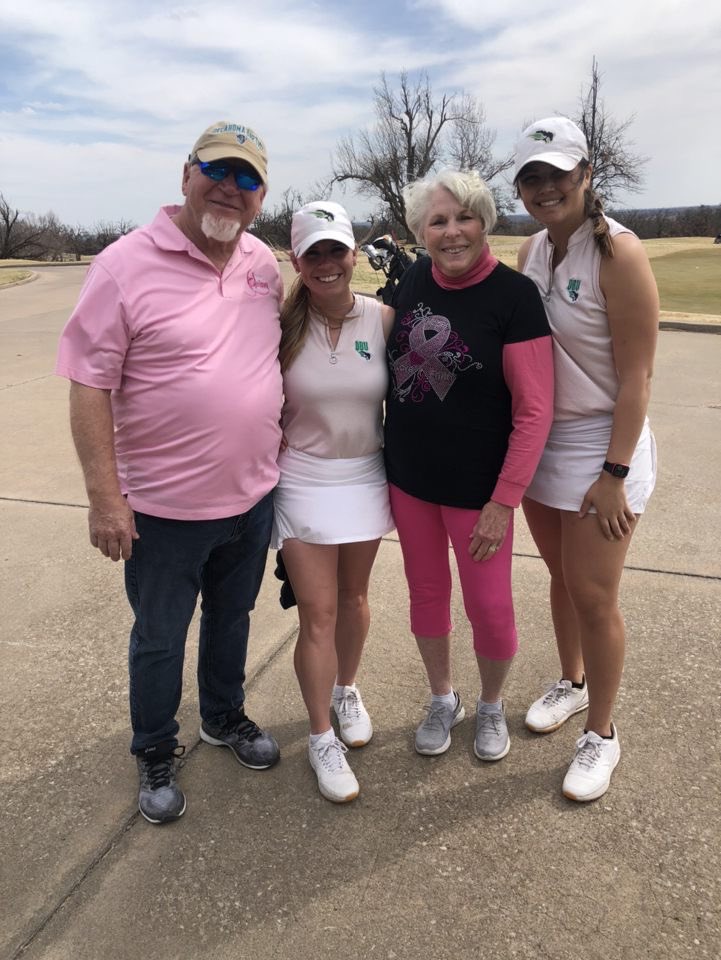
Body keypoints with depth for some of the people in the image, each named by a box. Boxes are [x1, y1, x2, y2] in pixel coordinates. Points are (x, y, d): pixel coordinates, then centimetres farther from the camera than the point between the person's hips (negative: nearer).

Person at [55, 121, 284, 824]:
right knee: (159, 637, 14)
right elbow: (89, 385, -15)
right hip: (165, 505, -5)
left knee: (231, 617, 24)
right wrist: (104, 496, -18)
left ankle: (225, 717, 48)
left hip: (253, 495, 5)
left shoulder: (264, 264, 3)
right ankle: (155, 755, 37)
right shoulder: (126, 265, -14)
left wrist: (281, 444, 14)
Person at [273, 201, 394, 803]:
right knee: (317, 613, 2)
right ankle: (322, 737, 20)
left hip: (366, 478, 2)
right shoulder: (283, 325, -10)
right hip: (302, 481, -2)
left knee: (353, 595, 18)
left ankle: (347, 691, 44)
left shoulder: (383, 319, -6)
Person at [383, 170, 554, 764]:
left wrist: (503, 502, -18)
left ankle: (492, 705, 36)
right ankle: (443, 700, 40)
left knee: (490, 608, 6)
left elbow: (534, 409, -15)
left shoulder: (513, 296, -14)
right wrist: (389, 458, 11)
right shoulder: (413, 281, 1)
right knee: (427, 595, 17)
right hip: (409, 480, 5)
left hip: (476, 486, -4)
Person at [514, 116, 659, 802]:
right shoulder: (531, 251, 5)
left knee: (594, 596, 0)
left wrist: (614, 474, -18)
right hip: (538, 437, 6)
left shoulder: (617, 252, -15)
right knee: (561, 575, 19)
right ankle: (571, 682, 41)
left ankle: (601, 733, 20)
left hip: (601, 441, -6)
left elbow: (636, 375, -16)